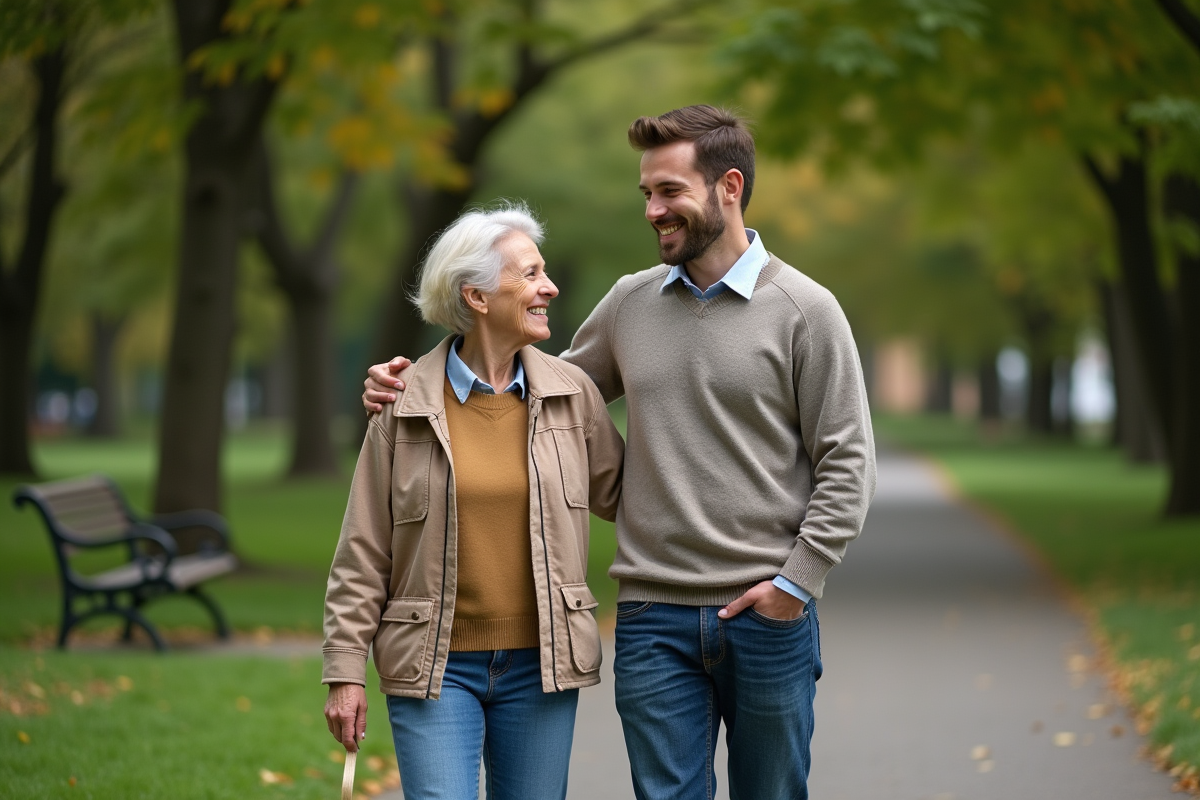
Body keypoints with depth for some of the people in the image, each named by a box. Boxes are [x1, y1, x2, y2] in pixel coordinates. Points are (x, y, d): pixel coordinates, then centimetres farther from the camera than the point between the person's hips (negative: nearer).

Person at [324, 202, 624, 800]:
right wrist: (346, 671, -3)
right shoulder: (405, 401, -3)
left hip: (541, 662, 3)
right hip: (435, 666, -2)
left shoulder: (571, 392, 3)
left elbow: (621, 493, 13)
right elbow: (363, 553, -1)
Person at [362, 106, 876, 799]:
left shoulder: (804, 309, -3)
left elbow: (847, 462, -3)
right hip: (654, 620, 3)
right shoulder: (630, 304, 9)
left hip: (769, 616, -3)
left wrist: (798, 579, -11)